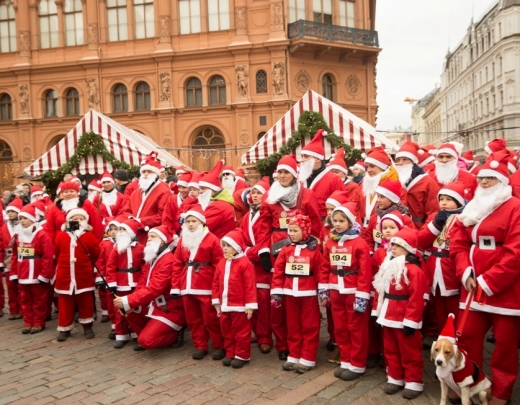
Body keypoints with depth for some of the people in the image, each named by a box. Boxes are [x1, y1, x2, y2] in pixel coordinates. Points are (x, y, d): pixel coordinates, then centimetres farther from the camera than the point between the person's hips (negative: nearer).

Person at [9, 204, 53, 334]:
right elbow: (15, 256, 12)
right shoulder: (18, 236, 9)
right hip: (22, 275, 7)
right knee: (25, 300, 14)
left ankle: (39, 323, 16)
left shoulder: (41, 235, -13)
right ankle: (28, 323, 24)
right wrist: (14, 273, 8)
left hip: (37, 276, -7)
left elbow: (48, 257, -16)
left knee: (39, 299, 6)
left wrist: (44, 274, -17)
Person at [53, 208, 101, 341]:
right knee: (65, 303, 9)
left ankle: (87, 327, 23)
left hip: (84, 276, -1)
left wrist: (85, 263, 6)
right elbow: (56, 254, 12)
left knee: (85, 302, 10)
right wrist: (64, 265, 15)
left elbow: (96, 254, 0)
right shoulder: (60, 236, 2)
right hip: (65, 276, 1)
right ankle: (64, 329, 20)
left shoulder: (89, 236, -3)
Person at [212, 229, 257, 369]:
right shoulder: (222, 262, 8)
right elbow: (216, 283, 11)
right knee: (227, 331, 16)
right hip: (225, 306, 7)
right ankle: (230, 354, 31)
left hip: (240, 306, -7)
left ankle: (242, 355, 20)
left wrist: (250, 305, -14)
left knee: (241, 331, 6)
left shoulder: (245, 263, -13)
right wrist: (216, 302, 9)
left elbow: (250, 286, -14)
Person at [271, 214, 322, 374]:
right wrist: (276, 292, -1)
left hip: (308, 294, -3)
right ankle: (294, 356, 25)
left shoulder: (314, 250, -7)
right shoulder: (285, 250, 2)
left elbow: (320, 273, -5)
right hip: (290, 294, 3)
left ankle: (308, 359, 16)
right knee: (293, 326, 13)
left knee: (310, 326, 6)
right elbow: (278, 272, 2)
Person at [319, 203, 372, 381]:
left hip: (353, 293, -6)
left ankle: (357, 365, 20)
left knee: (356, 329, 7)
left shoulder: (360, 243, -13)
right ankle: (345, 362, 29)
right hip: (336, 292, 6)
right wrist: (323, 290, 7)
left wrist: (362, 296, -17)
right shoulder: (330, 242, 6)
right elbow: (324, 268, 9)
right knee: (340, 328, 14)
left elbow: (365, 272, -15)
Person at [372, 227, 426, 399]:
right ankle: (395, 378, 31)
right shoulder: (387, 265, 9)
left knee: (410, 352, 7)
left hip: (404, 320, -8)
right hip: (388, 317, 8)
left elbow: (416, 299, -20)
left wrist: (411, 322, -20)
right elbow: (380, 290, 12)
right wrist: (376, 312, 11)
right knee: (390, 350, 17)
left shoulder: (413, 270, -17)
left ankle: (413, 382, 21)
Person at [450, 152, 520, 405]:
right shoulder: (471, 208, 11)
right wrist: (466, 274, -6)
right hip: (473, 286, 6)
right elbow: (458, 243, 8)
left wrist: (488, 282, -16)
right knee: (467, 336, 11)